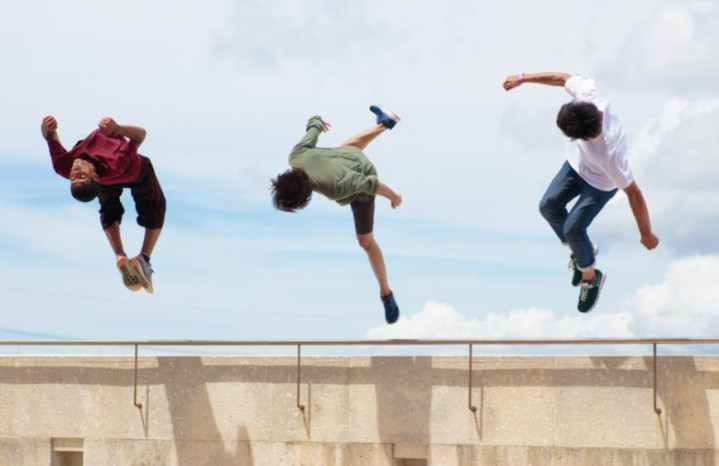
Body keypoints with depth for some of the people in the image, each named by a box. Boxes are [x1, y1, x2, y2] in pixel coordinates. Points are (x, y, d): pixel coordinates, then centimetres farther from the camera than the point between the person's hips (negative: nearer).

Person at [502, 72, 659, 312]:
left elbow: (633, 193, -33)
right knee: (549, 206, 6)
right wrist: (523, 78, -2)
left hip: (601, 183, -6)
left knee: (572, 229, -4)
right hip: (578, 162, 6)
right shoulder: (587, 92, -37)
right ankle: (581, 251, 34)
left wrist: (646, 234, -21)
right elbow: (562, 78, -14)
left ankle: (590, 276, 28)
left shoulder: (611, 155, -46)